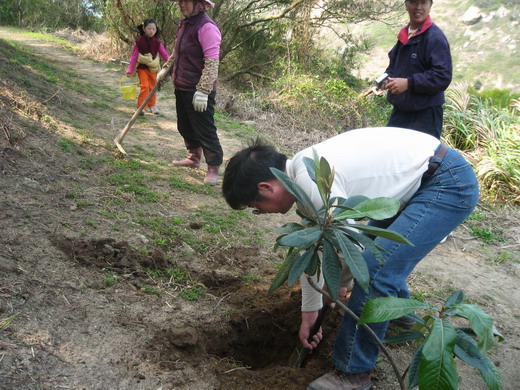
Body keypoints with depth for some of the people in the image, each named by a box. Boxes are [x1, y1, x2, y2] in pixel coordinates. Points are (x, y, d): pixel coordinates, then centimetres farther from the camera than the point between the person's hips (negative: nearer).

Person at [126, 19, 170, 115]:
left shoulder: (157, 42, -2)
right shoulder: (139, 41, -8)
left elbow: (164, 54, -8)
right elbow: (134, 56, -6)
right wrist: (130, 70, -9)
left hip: (153, 68, 3)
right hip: (142, 67, -3)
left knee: (152, 87, 12)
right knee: (144, 86, -13)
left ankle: (152, 105, 28)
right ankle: (141, 106, -3)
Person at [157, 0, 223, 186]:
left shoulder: (207, 27, -18)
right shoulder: (185, 24, 11)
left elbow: (212, 63, -24)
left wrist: (203, 91, -27)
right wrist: (166, 67, 27)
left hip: (199, 91, -9)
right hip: (182, 87, 10)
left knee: (205, 130, -4)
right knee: (185, 126, 20)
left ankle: (213, 169, 5)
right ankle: (194, 158, 37)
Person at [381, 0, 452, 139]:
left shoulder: (435, 37, -14)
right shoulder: (403, 34, 11)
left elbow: (443, 76, -21)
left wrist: (409, 83, -24)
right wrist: (388, 76, 3)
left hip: (426, 115, -8)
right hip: (400, 111, 8)